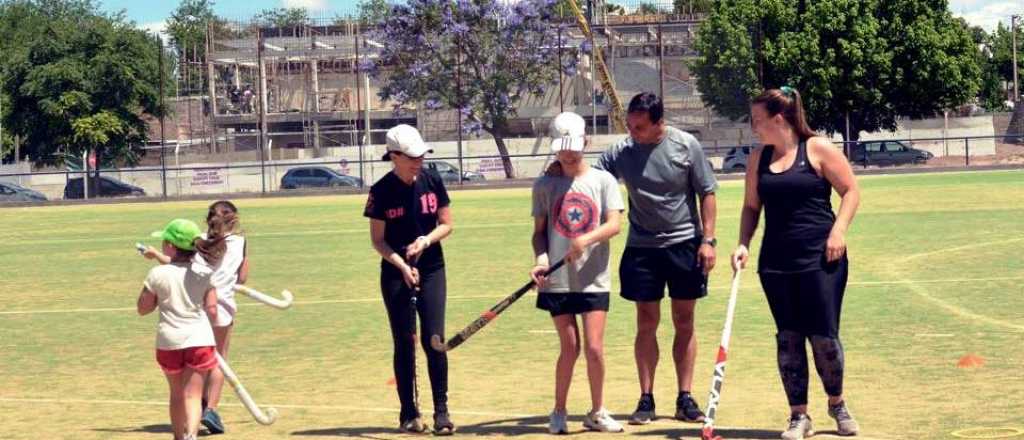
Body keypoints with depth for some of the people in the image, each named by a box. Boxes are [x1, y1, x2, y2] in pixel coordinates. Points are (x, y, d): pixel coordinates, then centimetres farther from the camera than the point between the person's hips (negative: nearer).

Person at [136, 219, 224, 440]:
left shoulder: (158, 274, -8)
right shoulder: (204, 274, -3)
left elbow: (142, 308, 1)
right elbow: (212, 311, -2)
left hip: (169, 339, 0)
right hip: (199, 338, 0)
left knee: (177, 393, 18)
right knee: (192, 395, -1)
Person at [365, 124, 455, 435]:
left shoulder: (432, 182, -3)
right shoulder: (382, 190, -9)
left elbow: (446, 224, 5)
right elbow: (378, 240, -4)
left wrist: (426, 241, -14)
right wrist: (402, 266, -18)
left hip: (431, 269, 1)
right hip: (396, 273, -1)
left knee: (434, 340, -5)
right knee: (404, 343, 2)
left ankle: (441, 410, 2)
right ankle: (409, 412, 11)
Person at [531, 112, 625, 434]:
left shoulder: (602, 180, 3)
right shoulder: (545, 186, 7)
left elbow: (614, 224, -7)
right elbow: (539, 231, 10)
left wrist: (586, 239, -24)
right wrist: (541, 259, -9)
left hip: (593, 279, 0)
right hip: (558, 281, 0)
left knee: (594, 347, -5)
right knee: (570, 347, 0)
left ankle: (597, 413, 11)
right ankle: (559, 413, 14)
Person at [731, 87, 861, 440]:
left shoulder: (818, 149, -4)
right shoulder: (758, 159, 10)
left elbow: (851, 191, -1)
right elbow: (751, 206, 17)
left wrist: (838, 231, -12)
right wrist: (744, 244, 2)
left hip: (821, 259, -4)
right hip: (776, 262, 4)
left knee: (824, 336, -3)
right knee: (788, 338, 4)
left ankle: (837, 403, 21)